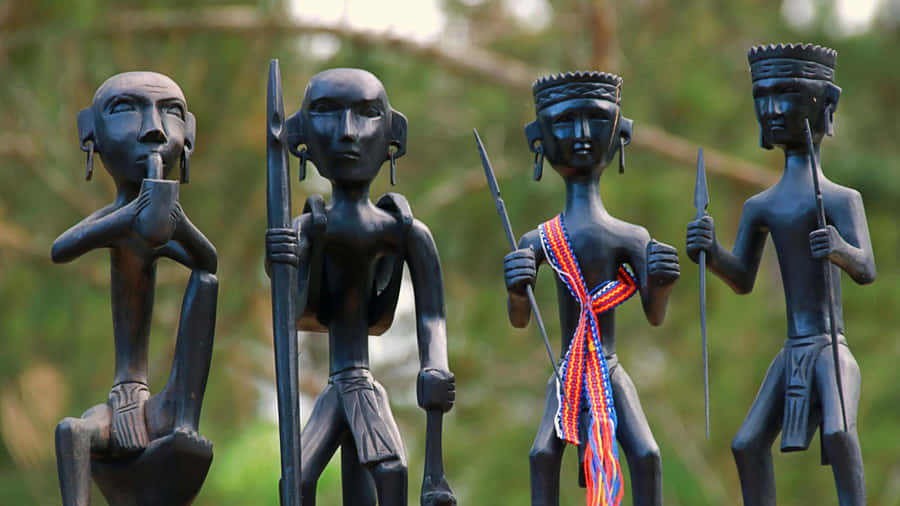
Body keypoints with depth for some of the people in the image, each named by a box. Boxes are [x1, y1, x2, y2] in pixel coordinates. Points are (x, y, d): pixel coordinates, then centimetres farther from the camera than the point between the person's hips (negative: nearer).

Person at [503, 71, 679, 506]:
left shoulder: (631, 238, 2)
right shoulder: (538, 242, 0)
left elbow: (654, 315, -5)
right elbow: (519, 321, -7)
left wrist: (661, 283, -27)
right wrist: (517, 292, -30)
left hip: (612, 374, 0)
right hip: (568, 377, 0)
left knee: (645, 454, -17)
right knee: (543, 453, -19)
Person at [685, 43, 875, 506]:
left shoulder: (842, 199, -7)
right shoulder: (760, 207, 11)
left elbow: (867, 270, -18)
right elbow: (743, 280, 13)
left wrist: (841, 251, -42)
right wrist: (710, 251, -7)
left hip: (831, 350, -6)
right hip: (792, 354, 6)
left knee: (838, 431, -29)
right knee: (747, 443, 2)